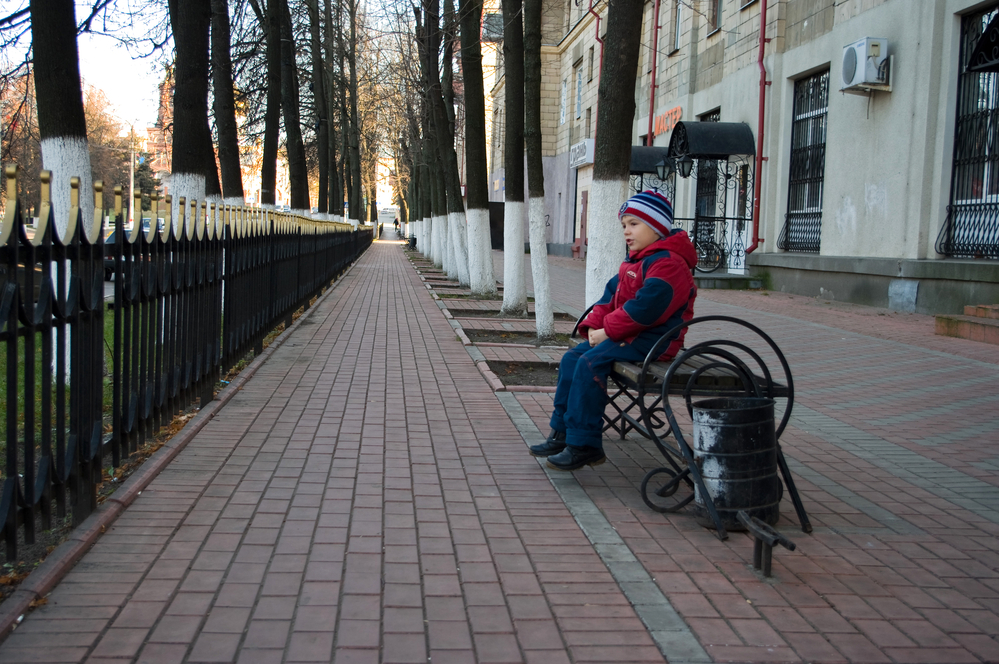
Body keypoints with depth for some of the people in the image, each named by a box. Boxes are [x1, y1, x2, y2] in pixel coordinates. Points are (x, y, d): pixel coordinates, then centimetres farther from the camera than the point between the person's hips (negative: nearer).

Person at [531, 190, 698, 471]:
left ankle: (584, 445, -21)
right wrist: (594, 325, 2)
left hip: (651, 339, -11)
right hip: (626, 333, 11)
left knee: (590, 362, -26)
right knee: (571, 358, 4)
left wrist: (608, 330, -20)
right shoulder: (634, 261, 19)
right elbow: (612, 294, 19)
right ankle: (562, 433, 8)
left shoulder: (668, 263, -16)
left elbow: (645, 307, -25)